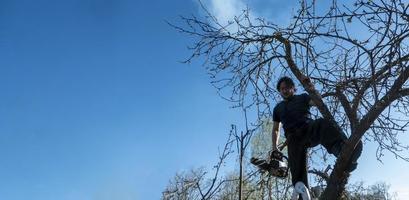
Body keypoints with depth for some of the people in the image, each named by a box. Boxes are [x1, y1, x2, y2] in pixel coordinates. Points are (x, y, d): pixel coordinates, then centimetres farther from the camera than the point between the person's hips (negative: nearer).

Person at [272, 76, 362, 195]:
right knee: (297, 171, -16)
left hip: (309, 129, -3)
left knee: (322, 124, -39)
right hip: (294, 138, 3)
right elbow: (276, 129, 29)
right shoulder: (278, 108, 27)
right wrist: (275, 147, 18)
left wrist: (310, 86, -12)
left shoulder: (302, 98, 20)